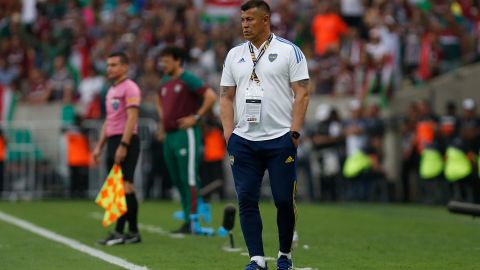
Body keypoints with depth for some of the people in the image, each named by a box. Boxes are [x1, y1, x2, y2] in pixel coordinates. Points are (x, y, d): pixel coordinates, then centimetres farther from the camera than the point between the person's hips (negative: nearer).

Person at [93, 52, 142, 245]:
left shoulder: (130, 88, -8)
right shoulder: (111, 91, 20)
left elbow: (132, 118, -16)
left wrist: (123, 145, -22)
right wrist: (99, 146, 19)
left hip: (126, 141, -9)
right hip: (113, 141, 9)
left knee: (124, 186, -11)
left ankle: (119, 232, -14)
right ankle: (133, 232, 9)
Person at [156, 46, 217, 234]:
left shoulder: (188, 80, -9)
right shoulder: (165, 82, 16)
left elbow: (211, 96, -18)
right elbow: (160, 100, 38)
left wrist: (196, 117, -17)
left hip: (186, 134, -9)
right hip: (169, 135, 9)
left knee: (189, 179, -9)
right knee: (177, 180, 10)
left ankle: (192, 222, -9)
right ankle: (187, 220, 16)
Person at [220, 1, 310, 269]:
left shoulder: (288, 51, 0)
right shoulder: (235, 55, 12)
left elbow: (302, 93, -3)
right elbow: (227, 97, 14)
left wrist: (294, 132, -10)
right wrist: (229, 134, 3)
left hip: (280, 139, -4)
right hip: (244, 141, 4)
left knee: (284, 200, 0)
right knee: (247, 200, -1)